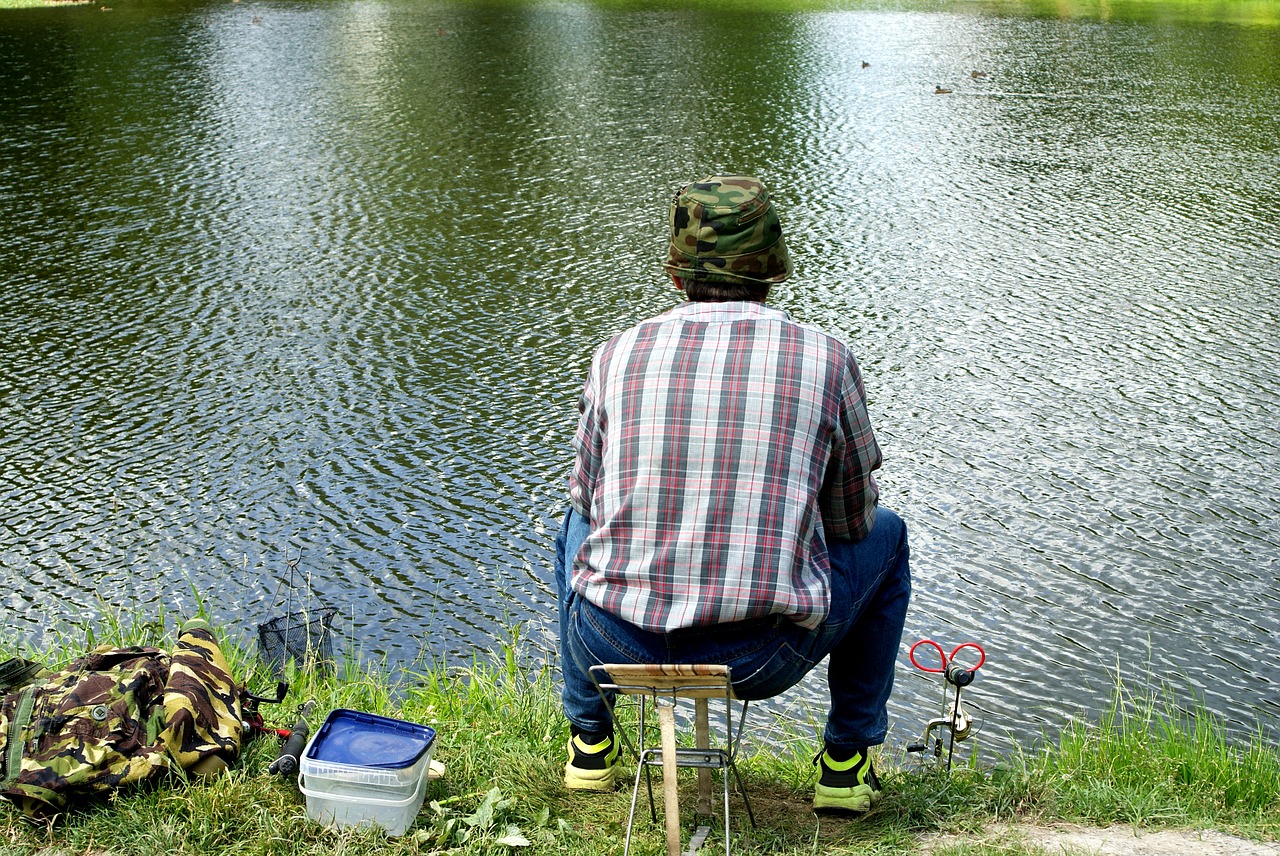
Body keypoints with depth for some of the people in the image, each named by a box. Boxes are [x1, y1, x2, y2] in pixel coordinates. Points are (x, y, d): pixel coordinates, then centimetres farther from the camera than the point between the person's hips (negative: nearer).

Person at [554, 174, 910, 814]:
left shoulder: (617, 356, 3)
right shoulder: (825, 359, -1)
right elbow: (850, 521, 11)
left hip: (615, 647, 2)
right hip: (765, 658, -2)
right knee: (883, 534, 27)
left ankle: (590, 744, 40)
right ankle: (846, 762, 29)